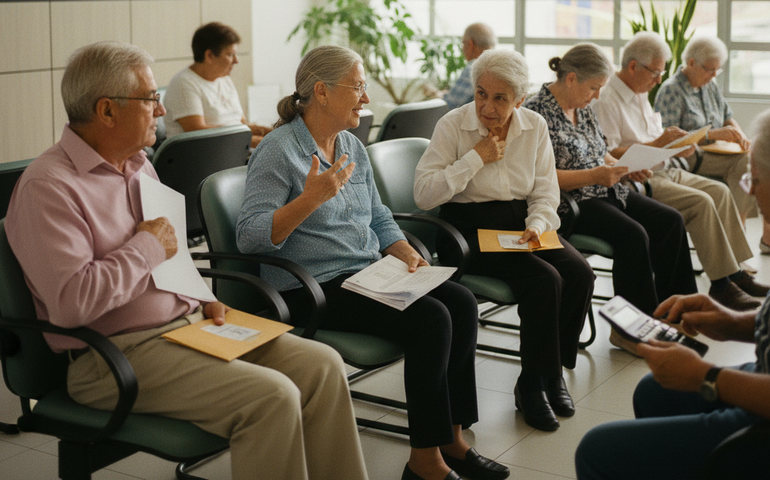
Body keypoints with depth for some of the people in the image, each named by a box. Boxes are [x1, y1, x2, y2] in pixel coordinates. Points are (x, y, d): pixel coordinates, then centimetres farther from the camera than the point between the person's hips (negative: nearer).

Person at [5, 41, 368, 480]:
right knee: (271, 395, -26)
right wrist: (147, 248, -14)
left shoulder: (138, 164, 16)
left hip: (187, 323, 9)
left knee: (322, 365, -6)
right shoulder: (48, 187, -14)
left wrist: (200, 294, 9)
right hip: (119, 353, -9)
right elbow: (70, 301, -25)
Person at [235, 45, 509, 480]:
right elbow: (249, 237, -19)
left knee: (462, 303, -12)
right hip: (315, 288, -8)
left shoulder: (353, 147, 14)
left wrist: (408, 255, 3)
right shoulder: (279, 151, -10)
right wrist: (311, 198, -30)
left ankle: (452, 439, -5)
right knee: (429, 318, -25)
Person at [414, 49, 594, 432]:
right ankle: (535, 384, -11)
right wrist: (477, 157, -16)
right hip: (468, 229, -5)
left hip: (520, 223, 5)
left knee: (580, 274, -21)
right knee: (545, 279, -28)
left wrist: (537, 226, -14)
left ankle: (551, 373, -2)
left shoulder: (535, 127, 7)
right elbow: (423, 194, -15)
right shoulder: (453, 125, -6)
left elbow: (546, 194, 8)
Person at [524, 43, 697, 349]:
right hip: (569, 203, -9)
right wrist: (594, 176, -22)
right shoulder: (539, 112, -14)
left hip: (604, 193, 9)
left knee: (670, 221, -5)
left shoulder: (583, 108, 14)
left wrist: (626, 167, 5)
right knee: (634, 235, -28)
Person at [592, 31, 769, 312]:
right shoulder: (606, 100, -13)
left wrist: (676, 145, 3)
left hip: (663, 170, 10)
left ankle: (735, 271, -1)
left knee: (719, 191, -2)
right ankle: (721, 284, -17)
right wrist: (656, 144, -18)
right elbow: (609, 154, -21)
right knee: (700, 202, -23)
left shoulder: (639, 94, 18)